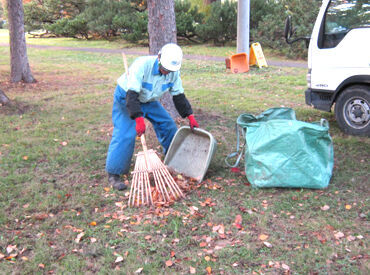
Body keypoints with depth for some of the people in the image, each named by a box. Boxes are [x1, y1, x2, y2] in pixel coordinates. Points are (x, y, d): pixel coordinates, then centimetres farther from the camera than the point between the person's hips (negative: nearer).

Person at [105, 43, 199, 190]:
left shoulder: (174, 72, -15)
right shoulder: (142, 65, -35)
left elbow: (179, 96, -3)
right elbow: (131, 95, -39)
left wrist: (190, 116, -6)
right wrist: (139, 119, -47)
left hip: (148, 100, 6)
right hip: (126, 97, -6)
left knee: (168, 125, 6)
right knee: (125, 135, -18)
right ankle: (113, 174, -8)